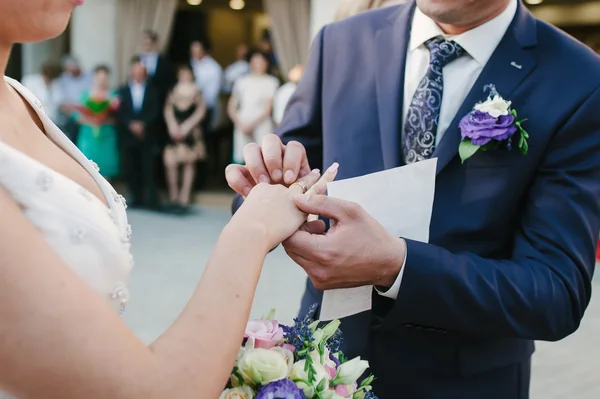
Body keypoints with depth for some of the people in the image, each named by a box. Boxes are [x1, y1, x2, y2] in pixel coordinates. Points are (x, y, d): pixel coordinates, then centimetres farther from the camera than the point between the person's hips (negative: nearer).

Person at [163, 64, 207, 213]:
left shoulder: (196, 92, 2)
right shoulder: (173, 91, 7)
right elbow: (168, 109, 4)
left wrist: (187, 126, -8)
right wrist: (172, 126, -7)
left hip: (191, 132, -1)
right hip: (174, 132, 1)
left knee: (189, 163, 2)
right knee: (170, 162, -6)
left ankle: (184, 199, 7)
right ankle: (173, 198, 1)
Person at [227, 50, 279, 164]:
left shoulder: (271, 82, 6)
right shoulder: (242, 81, 15)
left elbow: (268, 108, -2)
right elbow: (231, 106, 13)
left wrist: (253, 124, -11)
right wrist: (239, 123, -4)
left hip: (262, 124, -3)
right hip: (242, 127, 3)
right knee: (239, 158, -5)